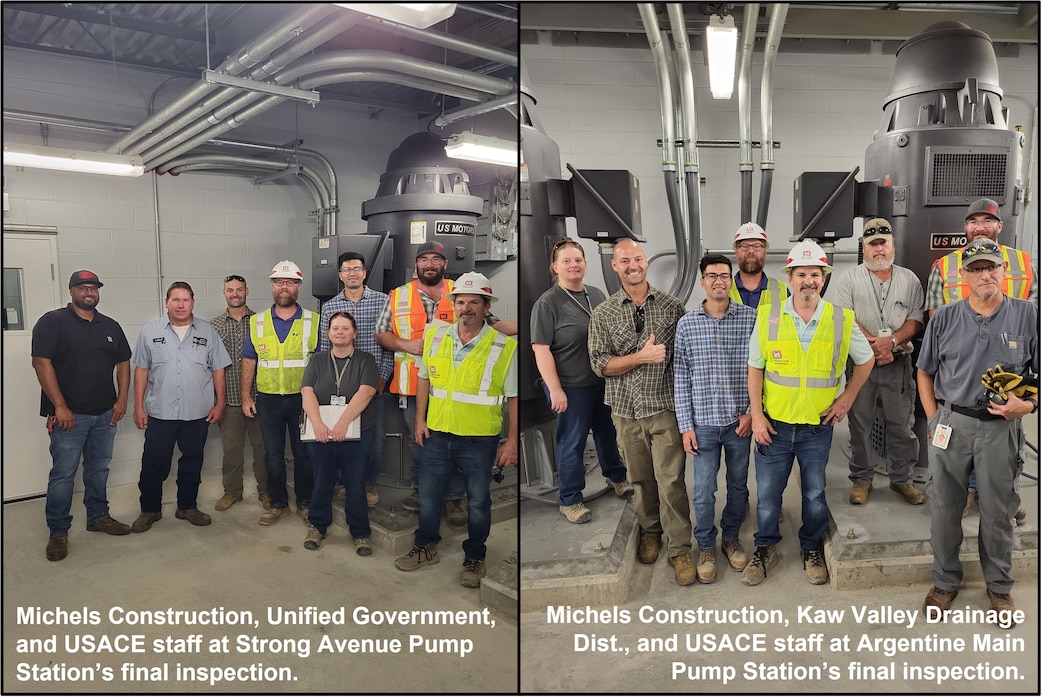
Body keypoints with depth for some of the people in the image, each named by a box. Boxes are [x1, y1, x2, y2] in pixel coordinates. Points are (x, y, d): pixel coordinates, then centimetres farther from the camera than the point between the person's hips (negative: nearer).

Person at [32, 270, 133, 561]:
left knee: (99, 469, 15)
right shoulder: (53, 322, -6)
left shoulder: (110, 326, 11)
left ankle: (98, 517, 29)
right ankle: (58, 532, 10)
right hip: (69, 414, -5)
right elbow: (41, 362, -13)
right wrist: (60, 406, -17)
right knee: (63, 474, -1)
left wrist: (122, 399, 4)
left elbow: (123, 363, 15)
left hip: (105, 414, 5)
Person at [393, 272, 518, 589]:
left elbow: (514, 397, -8)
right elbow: (424, 379, 11)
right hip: (436, 435, 4)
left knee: (478, 502, 12)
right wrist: (419, 418, 7)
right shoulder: (435, 337, -1)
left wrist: (512, 441, -9)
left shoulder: (504, 347, -12)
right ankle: (426, 548, 39)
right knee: (427, 495, 16)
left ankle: (475, 559, 31)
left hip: (479, 441, -3)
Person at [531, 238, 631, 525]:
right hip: (570, 387, -6)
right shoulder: (547, 303, -15)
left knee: (607, 431, 21)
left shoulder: (597, 295, 5)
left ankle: (616, 477, 44)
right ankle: (569, 500, 20)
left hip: (603, 381, 6)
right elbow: (541, 349, -18)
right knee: (572, 442, 5)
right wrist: (555, 390, -21)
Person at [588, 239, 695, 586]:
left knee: (671, 481, -2)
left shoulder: (672, 306, 1)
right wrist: (641, 356, -17)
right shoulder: (603, 314, 1)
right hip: (627, 411, 1)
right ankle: (650, 532, 36)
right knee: (640, 479, 14)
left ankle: (679, 549, 12)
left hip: (666, 408, -1)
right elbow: (600, 363, -4)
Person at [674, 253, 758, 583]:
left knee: (738, 485, 15)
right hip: (704, 422, 0)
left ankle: (732, 538, 36)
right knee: (703, 491, 5)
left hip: (740, 420, 1)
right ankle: (706, 546, 26)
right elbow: (681, 377, 0)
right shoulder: (687, 324, -2)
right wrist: (685, 425, -3)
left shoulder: (750, 318, -3)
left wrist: (752, 411, -5)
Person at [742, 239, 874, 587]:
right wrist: (756, 415, -5)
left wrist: (847, 397, 3)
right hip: (774, 423, 0)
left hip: (818, 425, 1)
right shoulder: (768, 316, -6)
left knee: (814, 493, 15)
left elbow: (865, 360, 12)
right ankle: (765, 549, 28)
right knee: (767, 492, 8)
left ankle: (812, 549, 35)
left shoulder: (842, 320, -5)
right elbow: (755, 368, 0)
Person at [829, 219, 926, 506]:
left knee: (902, 424, 8)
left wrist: (891, 341, -15)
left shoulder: (909, 279, 10)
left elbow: (916, 320, 3)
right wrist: (873, 346, -15)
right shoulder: (849, 279, 2)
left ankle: (902, 479, 22)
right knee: (860, 423, 6)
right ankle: (861, 479, 18)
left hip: (898, 364, 2)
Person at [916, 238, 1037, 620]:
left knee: (998, 511, 12)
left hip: (1001, 428, -1)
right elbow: (925, 372, 9)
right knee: (944, 508, 10)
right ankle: (946, 581, 27)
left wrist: (1028, 405, -14)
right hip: (951, 423, 1)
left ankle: (999, 586, 31)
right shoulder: (944, 318, 2)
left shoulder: (1027, 315, -1)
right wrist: (934, 421, 1)